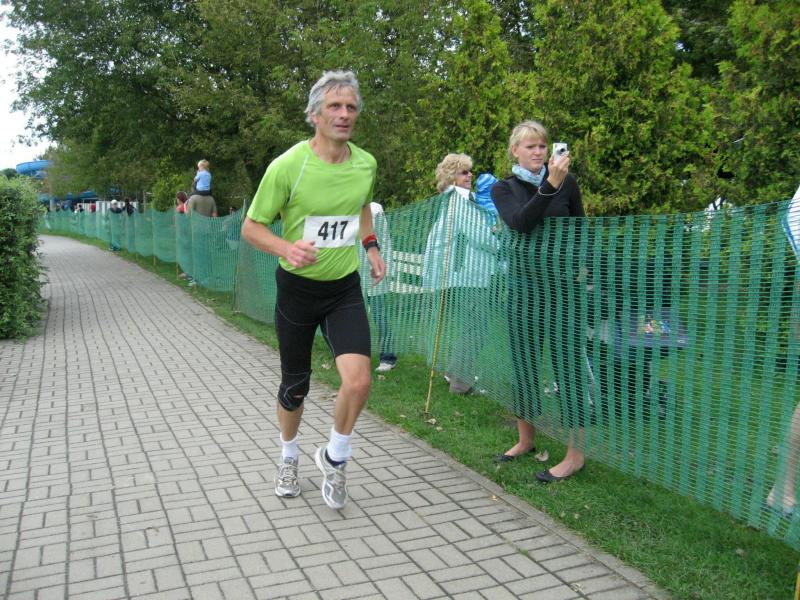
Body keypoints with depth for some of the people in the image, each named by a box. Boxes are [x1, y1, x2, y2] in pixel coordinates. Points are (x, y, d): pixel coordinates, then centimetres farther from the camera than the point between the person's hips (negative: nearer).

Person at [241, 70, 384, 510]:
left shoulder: (367, 163, -3)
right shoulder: (287, 165, -17)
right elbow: (250, 227, -10)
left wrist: (371, 246, 8)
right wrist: (286, 247, -29)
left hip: (345, 288, 3)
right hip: (297, 287, -2)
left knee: (358, 380, -16)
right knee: (295, 386, 11)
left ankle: (334, 458, 13)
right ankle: (288, 458, 41)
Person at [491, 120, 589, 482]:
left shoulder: (567, 182, 3)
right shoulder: (504, 189, 5)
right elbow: (520, 222, -15)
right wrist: (550, 185, -23)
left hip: (562, 281, -2)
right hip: (523, 282, 2)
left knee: (565, 362, -4)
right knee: (523, 360, 10)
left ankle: (575, 453, 4)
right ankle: (525, 440, 27)